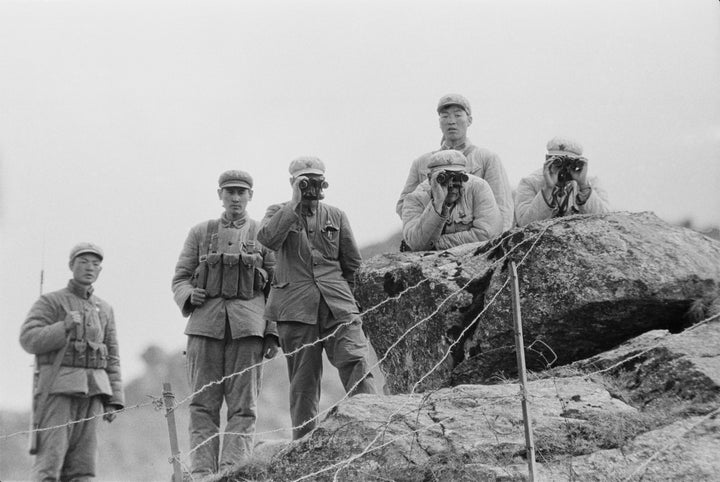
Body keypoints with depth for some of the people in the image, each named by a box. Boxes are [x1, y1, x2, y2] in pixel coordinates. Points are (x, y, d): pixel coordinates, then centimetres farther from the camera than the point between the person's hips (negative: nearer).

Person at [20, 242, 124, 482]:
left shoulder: (104, 310, 17)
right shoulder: (49, 302, 4)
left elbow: (111, 359, 15)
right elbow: (29, 339, -10)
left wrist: (114, 401, 6)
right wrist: (65, 327, -20)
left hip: (91, 391, 4)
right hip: (57, 389, -4)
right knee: (50, 461, -13)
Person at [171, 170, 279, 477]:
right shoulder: (200, 233, 16)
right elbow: (180, 278, 16)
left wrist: (273, 332, -1)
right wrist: (189, 296, -7)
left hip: (247, 325, -1)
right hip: (206, 322, 1)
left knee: (243, 405, -6)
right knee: (203, 404, -3)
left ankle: (233, 471, -8)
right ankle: (202, 473, -4)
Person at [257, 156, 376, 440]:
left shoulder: (336, 217, 15)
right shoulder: (279, 213, 10)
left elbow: (352, 262, 22)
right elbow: (267, 238, -13)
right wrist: (294, 204, -13)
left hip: (338, 306, 2)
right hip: (296, 309, -1)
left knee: (356, 363, -15)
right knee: (303, 379, 0)